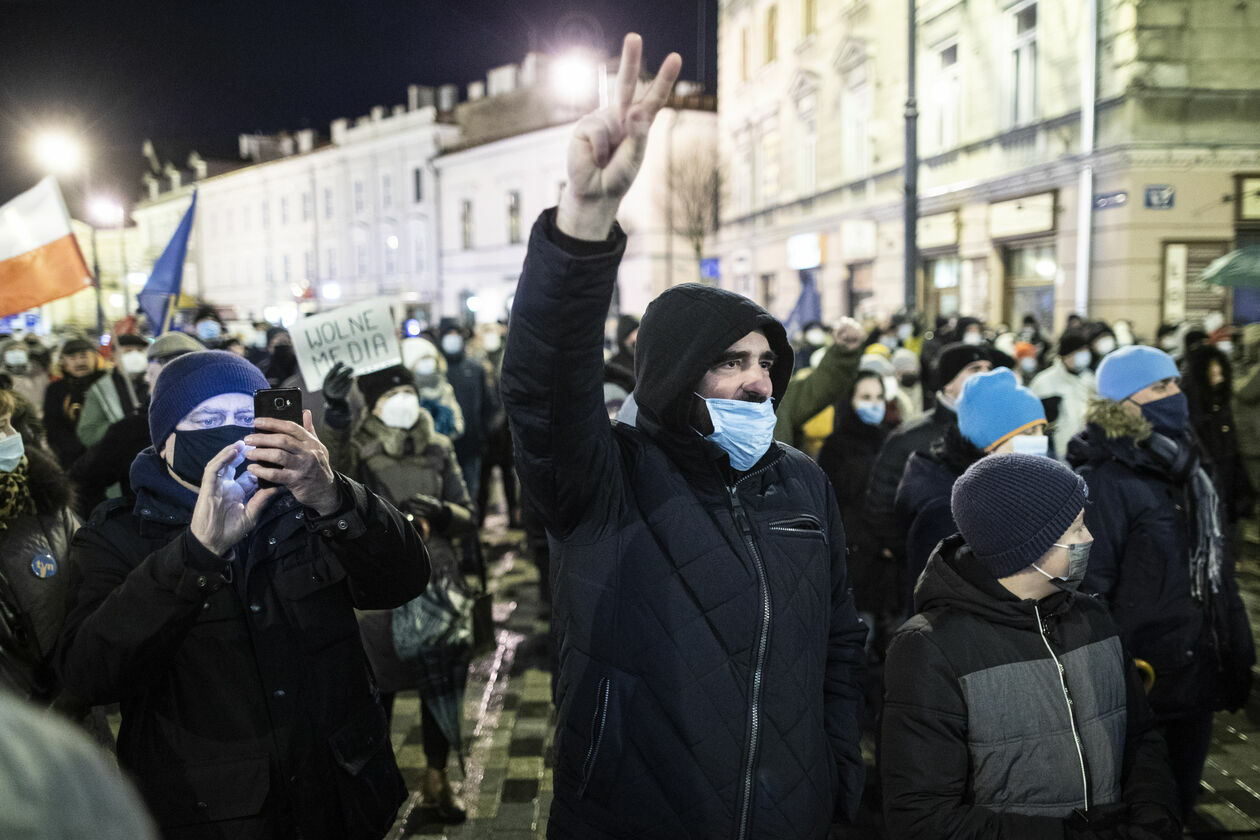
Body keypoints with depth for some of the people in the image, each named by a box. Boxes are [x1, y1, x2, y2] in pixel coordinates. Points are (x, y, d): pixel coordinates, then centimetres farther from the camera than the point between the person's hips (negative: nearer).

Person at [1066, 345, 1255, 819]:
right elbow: (1087, 589, -19)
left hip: (1197, 680, 7)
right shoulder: (1103, 482, -18)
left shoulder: (1188, 470, 9)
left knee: (1179, 804, 20)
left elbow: (1217, 568, 16)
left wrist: (1237, 655, 15)